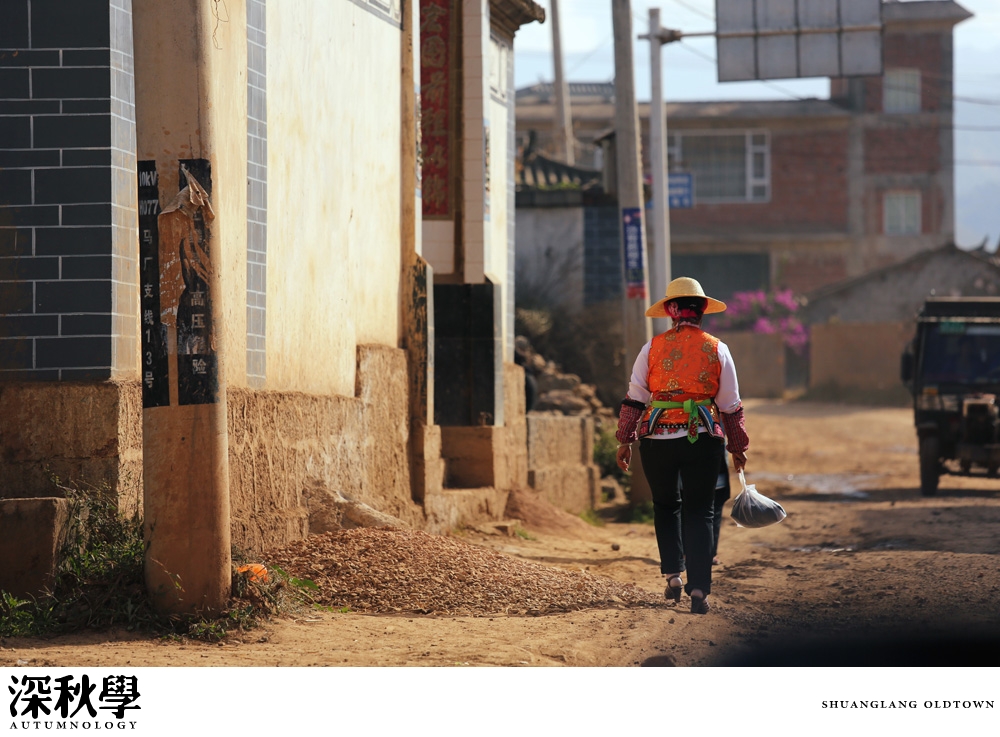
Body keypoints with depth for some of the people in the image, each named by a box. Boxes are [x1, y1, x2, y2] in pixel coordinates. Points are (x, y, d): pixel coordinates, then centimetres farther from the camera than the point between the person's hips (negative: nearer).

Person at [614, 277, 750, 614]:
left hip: (657, 438, 0)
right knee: (700, 511, 5)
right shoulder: (717, 350, 4)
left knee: (666, 505, 22)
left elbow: (634, 399, 2)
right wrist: (738, 447, 17)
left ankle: (673, 574, 12)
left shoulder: (653, 347, 2)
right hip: (703, 438, 0)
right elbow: (730, 406, 7)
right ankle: (699, 588, -5)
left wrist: (624, 440, 9)